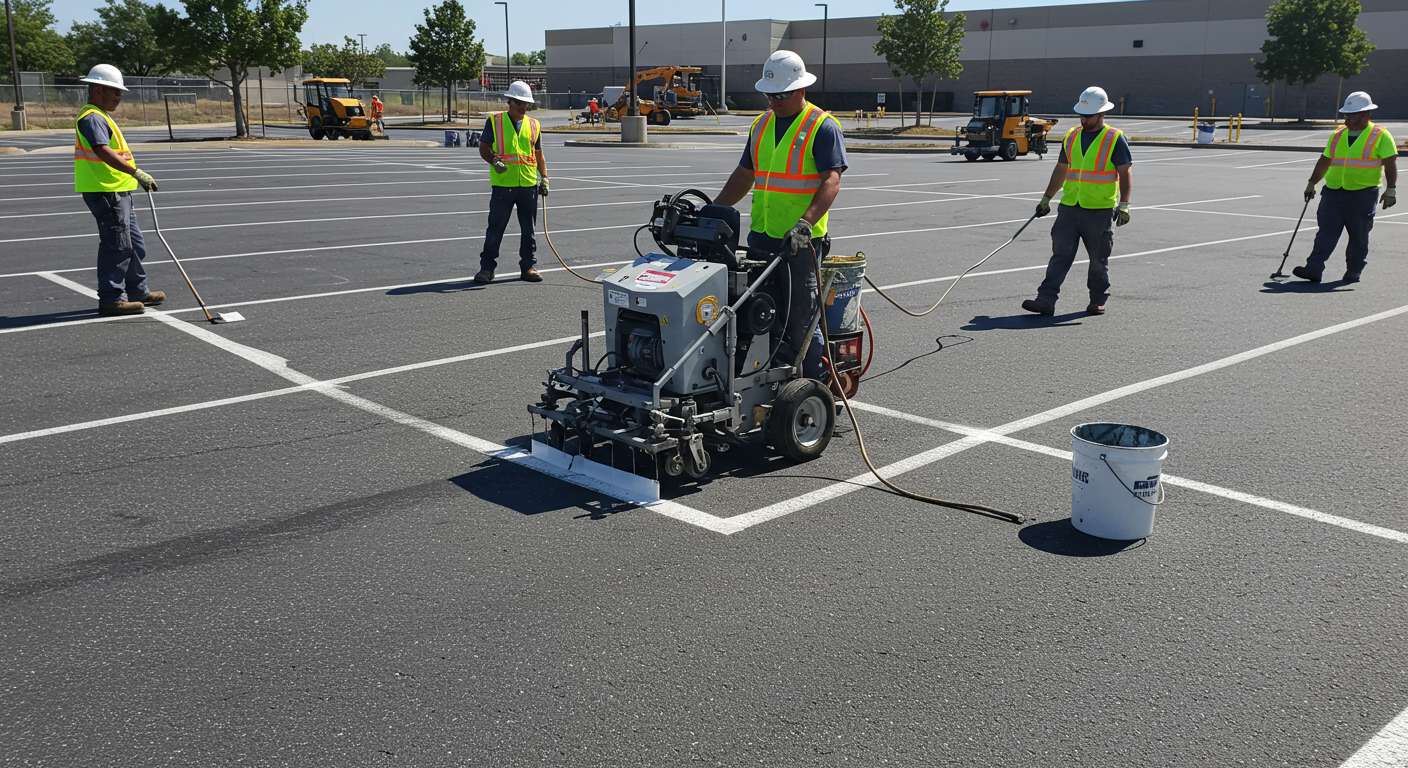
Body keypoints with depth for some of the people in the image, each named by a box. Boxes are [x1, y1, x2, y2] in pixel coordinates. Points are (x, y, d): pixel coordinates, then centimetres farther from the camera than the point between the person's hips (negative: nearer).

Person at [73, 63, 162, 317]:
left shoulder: (100, 116, 20)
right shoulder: (92, 117, -15)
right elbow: (103, 151, -30)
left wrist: (134, 176, 30)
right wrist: (136, 172, -37)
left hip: (118, 191, 11)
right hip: (105, 191, -11)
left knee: (134, 244, 17)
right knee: (116, 245, -7)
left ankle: (138, 292, 27)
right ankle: (110, 299, -2)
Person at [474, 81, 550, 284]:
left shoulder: (534, 125, 11)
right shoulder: (494, 121, 1)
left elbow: (538, 154, 18)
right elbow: (483, 149, 2)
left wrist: (544, 178, 9)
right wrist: (494, 161, -17)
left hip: (528, 185, 3)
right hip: (502, 185, -3)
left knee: (528, 229, 9)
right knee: (495, 228, 0)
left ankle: (528, 266, 18)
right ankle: (486, 268, 7)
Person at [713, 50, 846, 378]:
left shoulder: (822, 126, -7)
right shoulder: (761, 124, 14)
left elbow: (832, 181, -17)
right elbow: (744, 175, 19)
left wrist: (806, 223, -31)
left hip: (801, 240, -7)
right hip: (761, 237, 7)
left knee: (801, 317, -2)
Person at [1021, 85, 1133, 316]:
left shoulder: (1116, 139, -4)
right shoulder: (1071, 137, 11)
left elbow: (1125, 174, -6)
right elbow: (1061, 170, 20)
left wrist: (1123, 205, -16)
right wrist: (1046, 199, 20)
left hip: (1100, 211, -4)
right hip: (1069, 208, 4)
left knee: (1098, 260, 7)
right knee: (1060, 254, -2)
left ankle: (1098, 301, 21)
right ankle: (1046, 300, -6)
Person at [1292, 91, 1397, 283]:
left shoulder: (1381, 136, -2)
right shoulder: (1338, 135, 13)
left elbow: (1390, 163, -7)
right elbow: (1324, 161, 21)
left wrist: (1390, 190, -15)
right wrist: (1311, 184, 20)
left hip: (1363, 195, -4)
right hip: (1333, 192, 4)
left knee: (1358, 236, 5)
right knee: (1326, 231, -5)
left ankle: (1354, 272, 17)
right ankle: (1313, 269, -10)